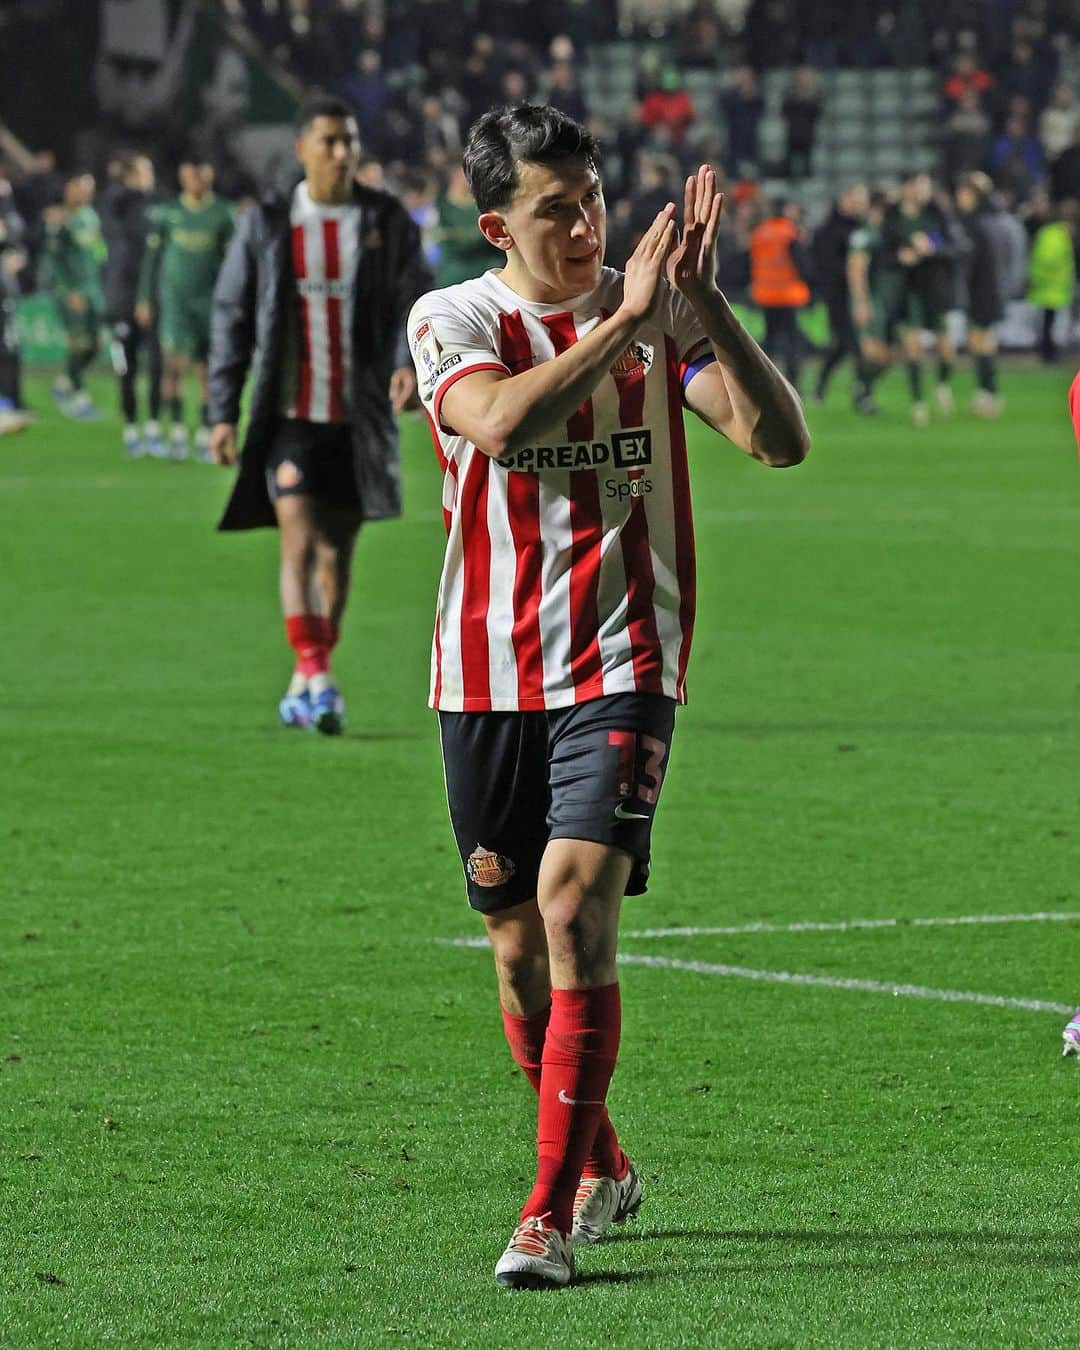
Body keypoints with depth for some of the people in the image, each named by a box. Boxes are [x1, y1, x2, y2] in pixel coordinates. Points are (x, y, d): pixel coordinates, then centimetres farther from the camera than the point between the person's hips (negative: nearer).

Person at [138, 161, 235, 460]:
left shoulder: (222, 214, 3)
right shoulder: (165, 213, 3)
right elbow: (151, 257, 9)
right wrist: (145, 300, 7)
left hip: (209, 299, 1)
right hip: (174, 297, -1)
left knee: (207, 369, 3)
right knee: (174, 362, -14)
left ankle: (205, 435, 12)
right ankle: (177, 429, -5)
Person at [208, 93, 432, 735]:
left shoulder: (388, 221, 4)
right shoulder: (267, 224, 3)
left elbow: (417, 302, -1)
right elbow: (232, 316, 6)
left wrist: (410, 362, -22)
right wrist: (223, 412, 2)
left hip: (359, 418, 2)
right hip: (290, 414, -2)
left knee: (338, 551, 9)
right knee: (300, 542, -16)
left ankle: (303, 687, 21)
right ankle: (317, 679, -22)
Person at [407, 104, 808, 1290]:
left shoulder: (657, 311, 2)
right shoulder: (452, 319, -3)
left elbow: (779, 438, -9)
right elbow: (500, 422, -25)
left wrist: (700, 303, -20)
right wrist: (624, 322, -27)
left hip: (622, 666, -1)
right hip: (488, 673, 1)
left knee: (575, 907, -17)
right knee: (517, 941, 9)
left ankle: (553, 1211, -14)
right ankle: (600, 1167, 32)